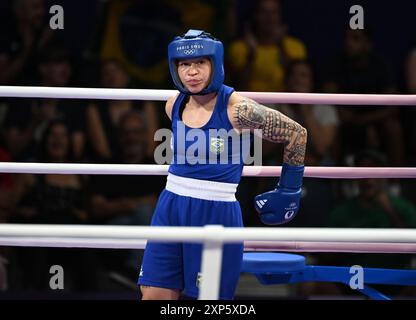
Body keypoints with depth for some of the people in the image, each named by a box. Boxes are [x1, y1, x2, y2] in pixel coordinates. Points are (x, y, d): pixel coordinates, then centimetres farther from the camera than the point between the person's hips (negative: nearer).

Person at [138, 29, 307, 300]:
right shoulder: (174, 105, 3)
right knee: (154, 295, 3)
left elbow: (297, 134, -6)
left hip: (216, 214, -5)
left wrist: (288, 192, 1)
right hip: (171, 209, 6)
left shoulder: (238, 109, -15)